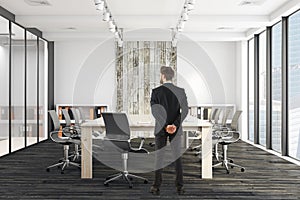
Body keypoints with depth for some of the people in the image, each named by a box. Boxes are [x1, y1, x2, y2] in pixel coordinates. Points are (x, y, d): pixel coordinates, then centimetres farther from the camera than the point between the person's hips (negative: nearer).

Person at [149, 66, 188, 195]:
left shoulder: (156, 91, -7)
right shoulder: (180, 91, -1)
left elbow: (154, 111, -14)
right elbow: (185, 110, -8)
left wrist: (165, 125, -16)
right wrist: (175, 125, -13)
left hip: (161, 128, -2)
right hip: (176, 129, 2)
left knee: (159, 157, 7)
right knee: (177, 157, 10)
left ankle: (156, 186, 12)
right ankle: (179, 186, 12)